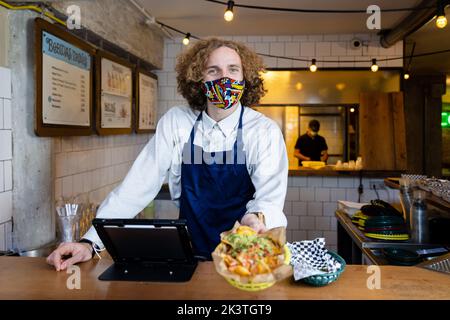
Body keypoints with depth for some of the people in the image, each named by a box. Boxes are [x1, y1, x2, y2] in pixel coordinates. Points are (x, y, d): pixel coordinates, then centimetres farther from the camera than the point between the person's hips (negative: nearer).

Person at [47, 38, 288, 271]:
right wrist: (90, 242, -17)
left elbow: (270, 194, -21)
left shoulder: (265, 131, -8)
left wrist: (257, 218, -45)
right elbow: (138, 185, -6)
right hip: (191, 253, 2)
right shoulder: (175, 122, -2)